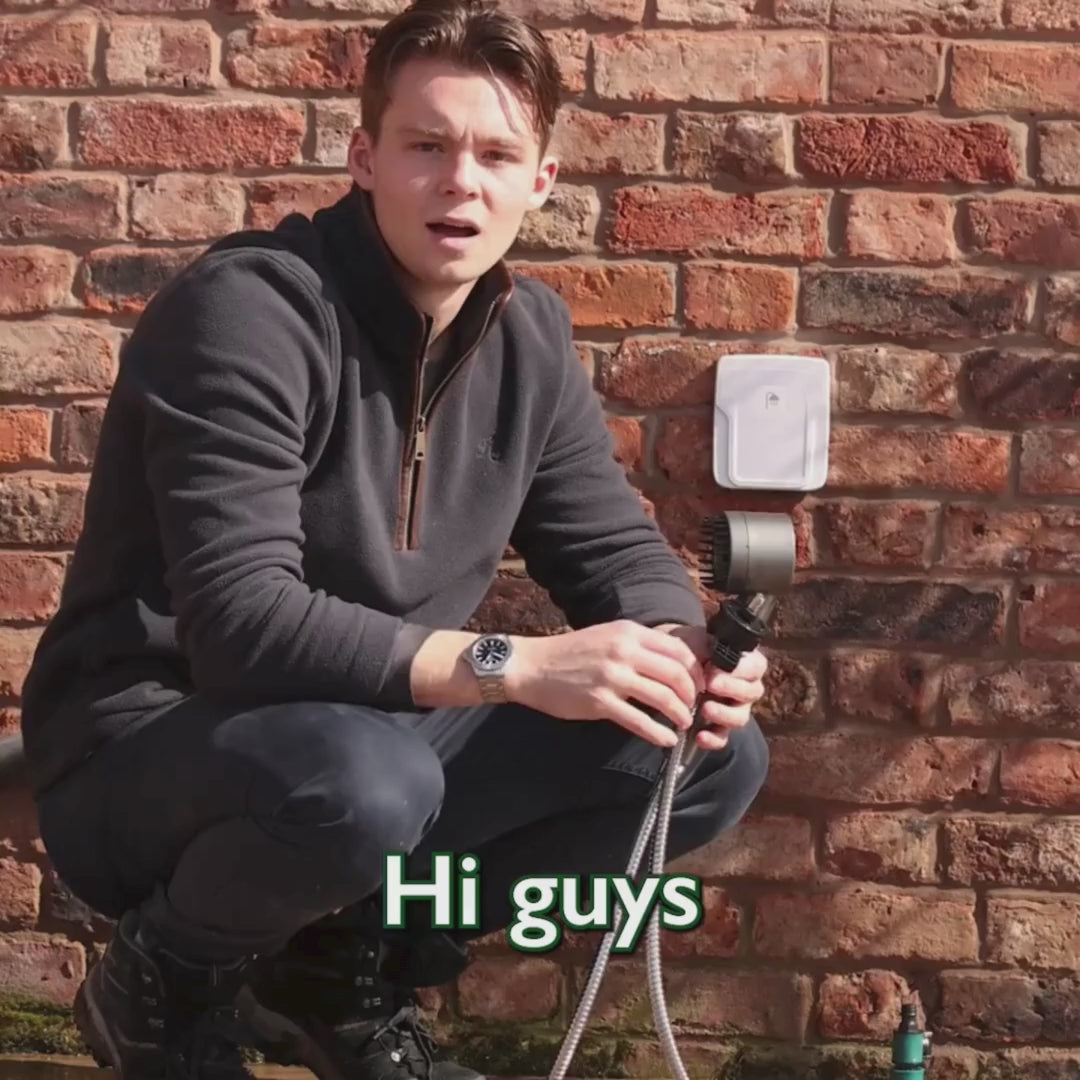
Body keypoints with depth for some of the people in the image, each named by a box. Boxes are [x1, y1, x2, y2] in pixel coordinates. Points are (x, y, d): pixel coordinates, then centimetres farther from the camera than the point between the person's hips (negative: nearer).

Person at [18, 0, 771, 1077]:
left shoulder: (529, 334, 1)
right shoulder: (247, 310, -22)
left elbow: (616, 549, 6)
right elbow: (240, 620, -30)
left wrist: (681, 652, -18)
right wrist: (517, 666, -38)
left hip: (379, 734, 7)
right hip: (148, 753, -7)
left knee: (714, 756, -4)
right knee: (365, 778, -41)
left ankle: (350, 969, 9)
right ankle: (165, 979, -4)